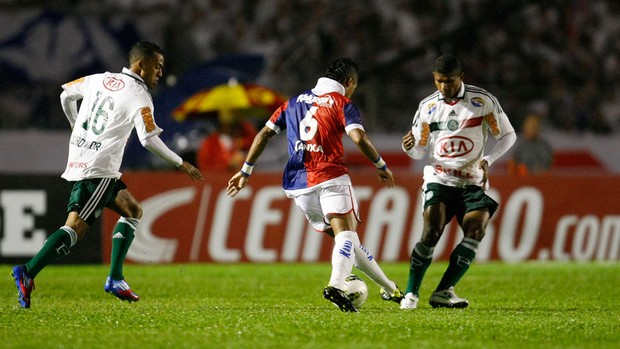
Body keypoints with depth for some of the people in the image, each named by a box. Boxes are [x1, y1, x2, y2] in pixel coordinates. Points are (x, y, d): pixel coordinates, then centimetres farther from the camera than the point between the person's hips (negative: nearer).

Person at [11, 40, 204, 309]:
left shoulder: (100, 79, 14)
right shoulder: (139, 97, -7)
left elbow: (66, 95, 25)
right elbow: (149, 140, -15)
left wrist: (77, 126, 39)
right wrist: (181, 164, -4)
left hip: (78, 162, 9)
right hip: (98, 169, -9)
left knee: (133, 211, 17)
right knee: (75, 228, -15)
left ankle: (115, 279, 10)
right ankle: (28, 273, -25)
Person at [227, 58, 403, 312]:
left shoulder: (294, 102, 21)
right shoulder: (342, 104, 3)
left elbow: (264, 134, 17)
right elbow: (359, 139, -13)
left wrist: (246, 171, 20)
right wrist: (382, 166, 1)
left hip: (298, 185, 6)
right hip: (330, 176, -6)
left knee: (345, 236, 12)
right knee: (345, 232, -14)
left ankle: (389, 288, 18)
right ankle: (336, 286, -41)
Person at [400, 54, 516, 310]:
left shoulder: (483, 101, -3)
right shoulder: (427, 106, 4)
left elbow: (507, 135, 4)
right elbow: (420, 150, 12)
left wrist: (487, 160, -12)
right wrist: (409, 147, -12)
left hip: (473, 183, 0)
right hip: (439, 180, 0)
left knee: (476, 231, -20)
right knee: (432, 232, -20)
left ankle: (444, 291, -15)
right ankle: (411, 293, -10)